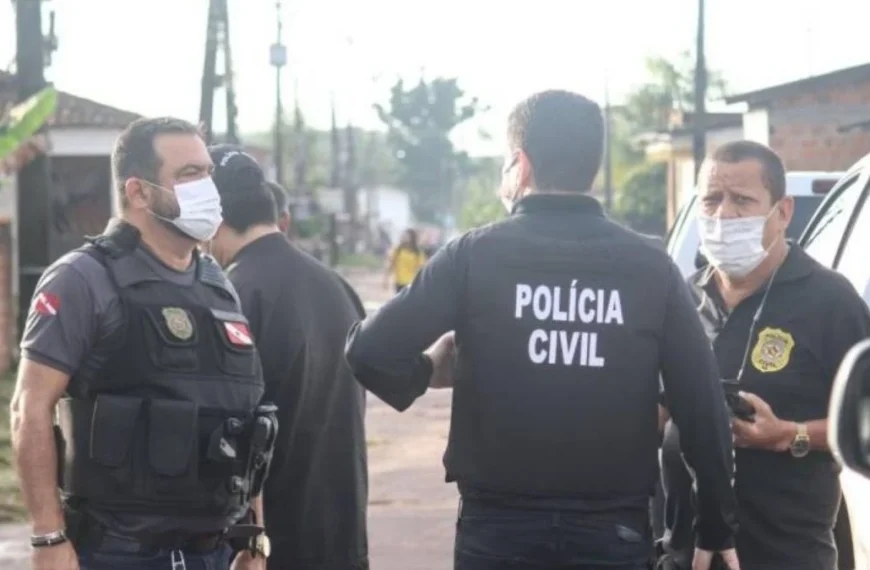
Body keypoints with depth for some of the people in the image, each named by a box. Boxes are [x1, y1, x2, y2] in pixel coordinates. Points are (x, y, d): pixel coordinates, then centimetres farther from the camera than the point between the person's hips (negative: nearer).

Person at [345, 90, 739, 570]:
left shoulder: (475, 256, -4)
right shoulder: (651, 267, 1)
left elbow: (370, 351, -12)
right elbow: (702, 407, -1)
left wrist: (426, 372, 10)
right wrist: (717, 529, 8)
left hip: (499, 528, -1)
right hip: (614, 531, 1)